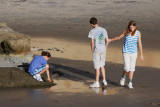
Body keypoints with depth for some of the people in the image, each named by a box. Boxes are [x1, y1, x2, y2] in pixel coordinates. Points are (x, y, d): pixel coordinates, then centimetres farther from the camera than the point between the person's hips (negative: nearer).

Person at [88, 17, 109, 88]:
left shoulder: (92, 31, -12)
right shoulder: (103, 30, 4)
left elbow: (92, 43, -14)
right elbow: (107, 41, 7)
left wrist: (92, 51, -2)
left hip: (96, 50, -5)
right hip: (103, 50, 5)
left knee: (97, 67, 2)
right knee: (102, 65, 19)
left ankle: (97, 82, 9)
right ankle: (104, 80, 20)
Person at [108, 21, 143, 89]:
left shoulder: (138, 33, -7)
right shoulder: (126, 32, -11)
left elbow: (139, 44, -1)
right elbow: (119, 37, 7)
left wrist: (141, 54, 0)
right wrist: (110, 40, 18)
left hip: (134, 52, 2)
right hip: (126, 52, -2)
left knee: (132, 68, 5)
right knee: (127, 68, -9)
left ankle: (130, 83, 15)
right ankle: (123, 78, 20)